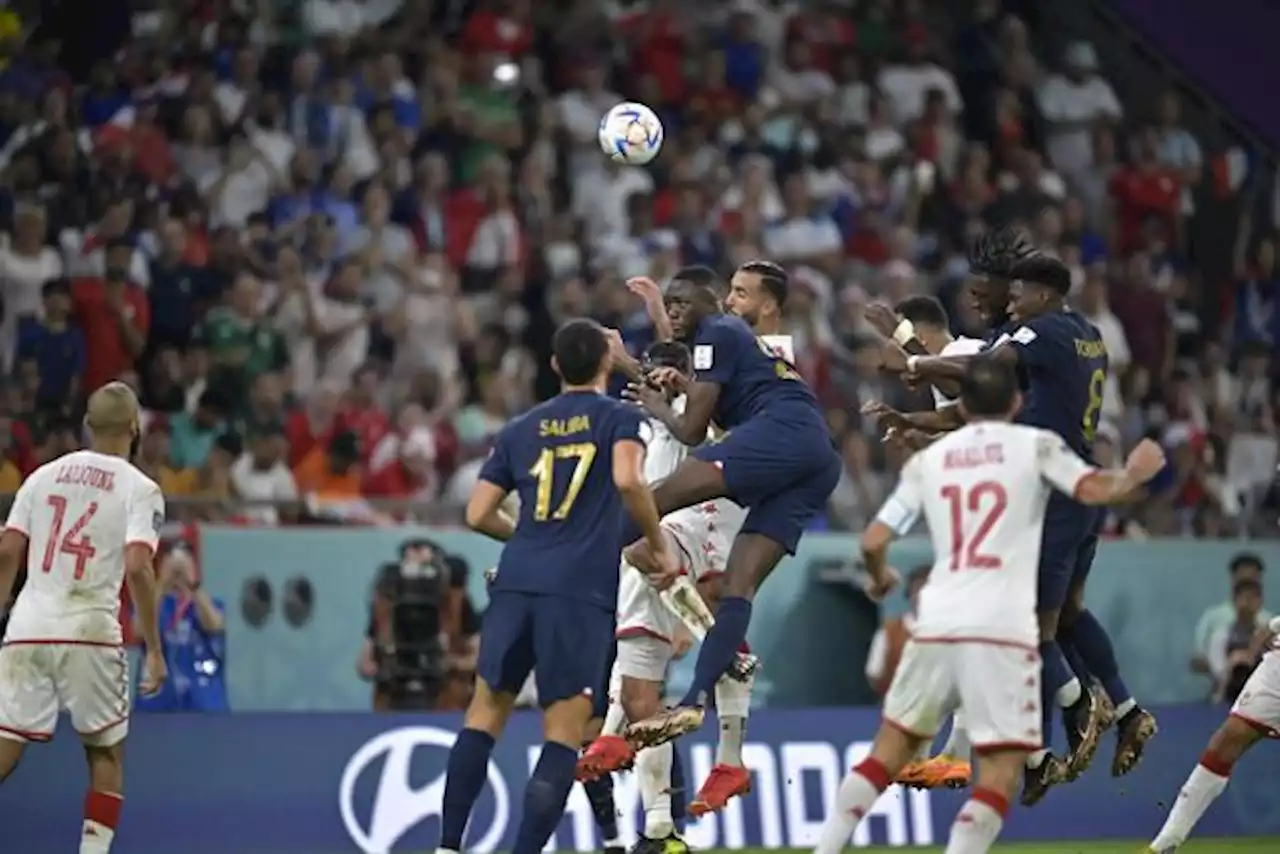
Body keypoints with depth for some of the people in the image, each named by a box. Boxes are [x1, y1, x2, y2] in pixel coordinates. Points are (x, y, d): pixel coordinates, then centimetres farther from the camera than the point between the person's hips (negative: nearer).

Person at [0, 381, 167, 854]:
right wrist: (154, 650, -8)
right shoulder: (139, 488, -1)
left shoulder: (44, 475, 12)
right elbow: (137, 568, -13)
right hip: (89, 632, -3)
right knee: (106, 755, 14)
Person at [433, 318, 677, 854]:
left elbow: (479, 515, 16)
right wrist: (659, 547, -3)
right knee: (563, 736, -1)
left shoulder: (520, 430, 18)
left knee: (486, 712, 13)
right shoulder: (620, 419, 6)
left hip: (516, 582, 4)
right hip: (580, 590, -4)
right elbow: (628, 480, -14)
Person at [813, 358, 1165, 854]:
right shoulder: (1035, 445, 5)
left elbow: (873, 542, 9)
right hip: (1002, 630, -4)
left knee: (890, 750, 17)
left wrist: (880, 578, 31)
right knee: (1002, 770, -1)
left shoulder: (927, 460, 13)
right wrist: (1135, 474, 12)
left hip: (936, 626, 4)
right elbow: (1096, 491, -9)